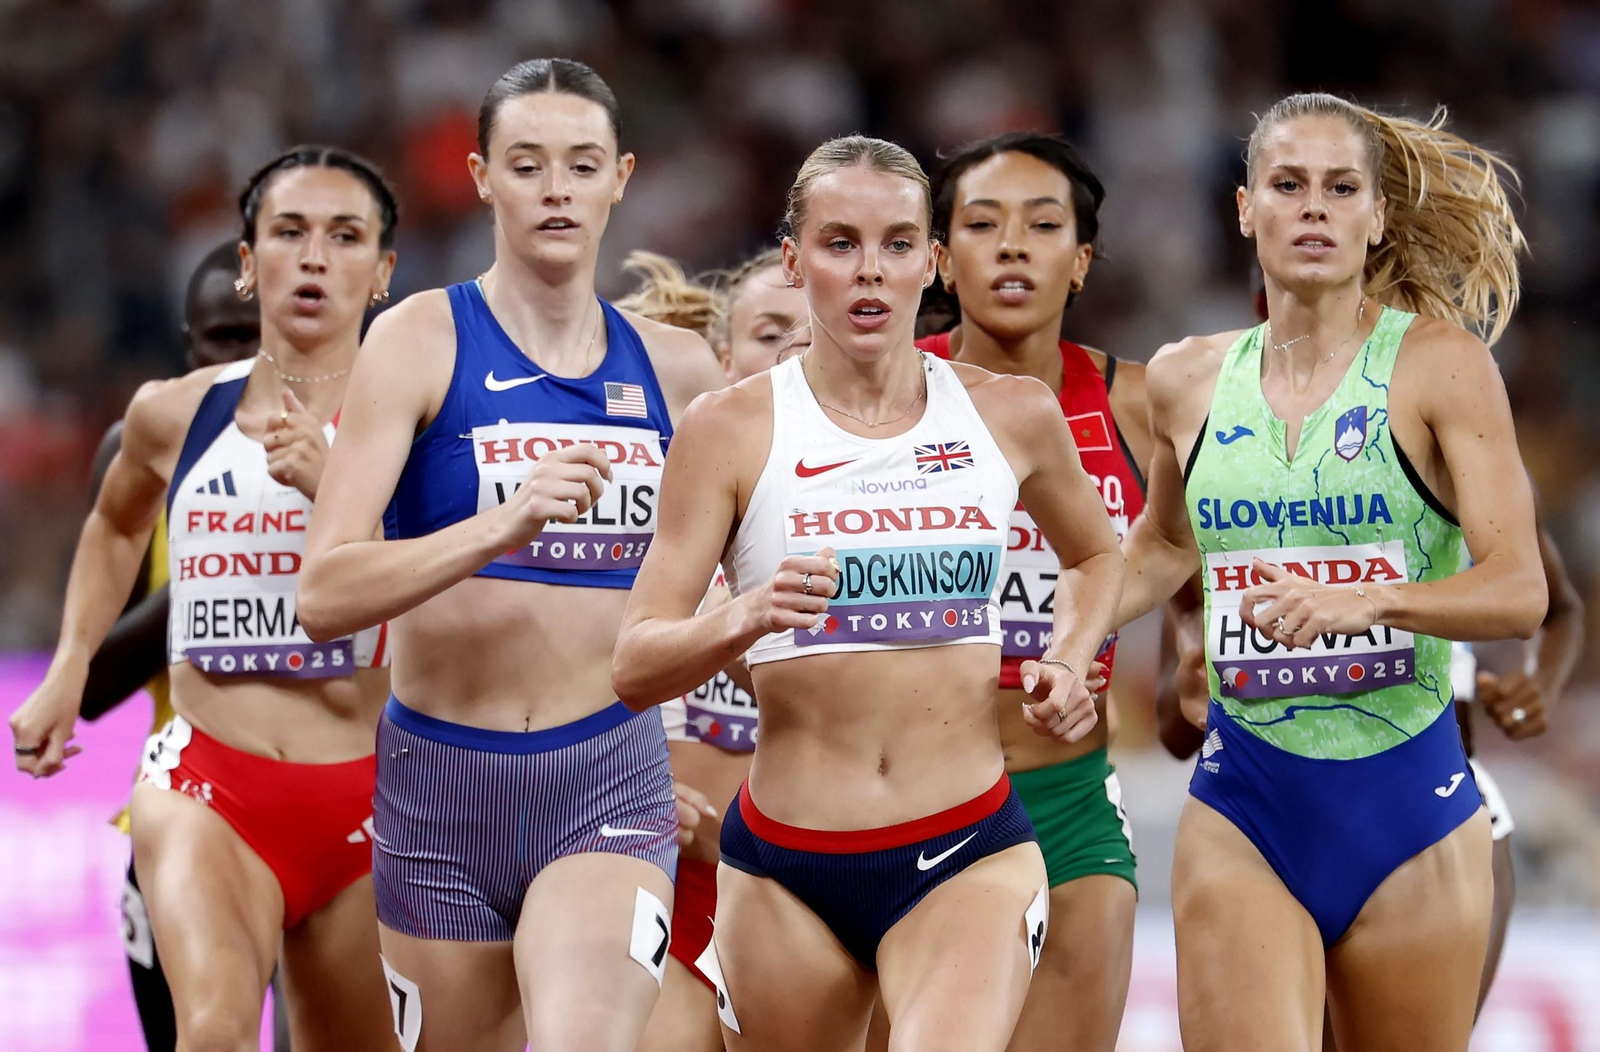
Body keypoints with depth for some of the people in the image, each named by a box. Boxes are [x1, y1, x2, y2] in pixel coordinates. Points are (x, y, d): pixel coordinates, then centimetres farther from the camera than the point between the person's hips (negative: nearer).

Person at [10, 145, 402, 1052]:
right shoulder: (175, 416, 7)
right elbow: (116, 527, 29)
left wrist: (330, 489, -27)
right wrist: (69, 670, 19)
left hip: (361, 805, 0)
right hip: (207, 785, 0)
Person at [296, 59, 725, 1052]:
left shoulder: (675, 368, 6)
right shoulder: (421, 340, -4)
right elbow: (324, 594, -16)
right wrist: (503, 527, -29)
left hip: (610, 785, 0)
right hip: (442, 784, 0)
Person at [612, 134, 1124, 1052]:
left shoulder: (1013, 417, 6)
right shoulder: (731, 430, -1)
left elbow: (1096, 554, 28)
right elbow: (634, 668, -6)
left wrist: (1069, 661, 8)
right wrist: (744, 620, -25)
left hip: (968, 854, 0)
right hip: (789, 864, 0)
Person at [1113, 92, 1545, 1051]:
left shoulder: (1440, 363, -4)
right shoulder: (1189, 382, 8)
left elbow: (1521, 592, -12)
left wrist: (1365, 601, -28)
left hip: (1407, 797, -1)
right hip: (1244, 811, 2)